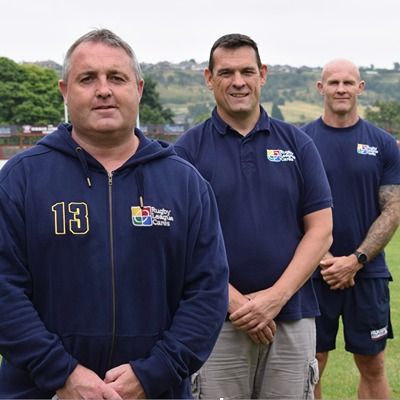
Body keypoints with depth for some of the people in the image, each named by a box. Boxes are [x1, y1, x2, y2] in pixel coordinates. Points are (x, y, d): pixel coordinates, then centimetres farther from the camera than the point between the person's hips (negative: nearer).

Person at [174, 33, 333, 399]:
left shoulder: (297, 143, 5)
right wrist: (235, 302, -13)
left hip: (292, 317, 2)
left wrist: (276, 296, -10)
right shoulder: (187, 149, -1)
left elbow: (320, 230, 1)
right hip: (215, 323, -1)